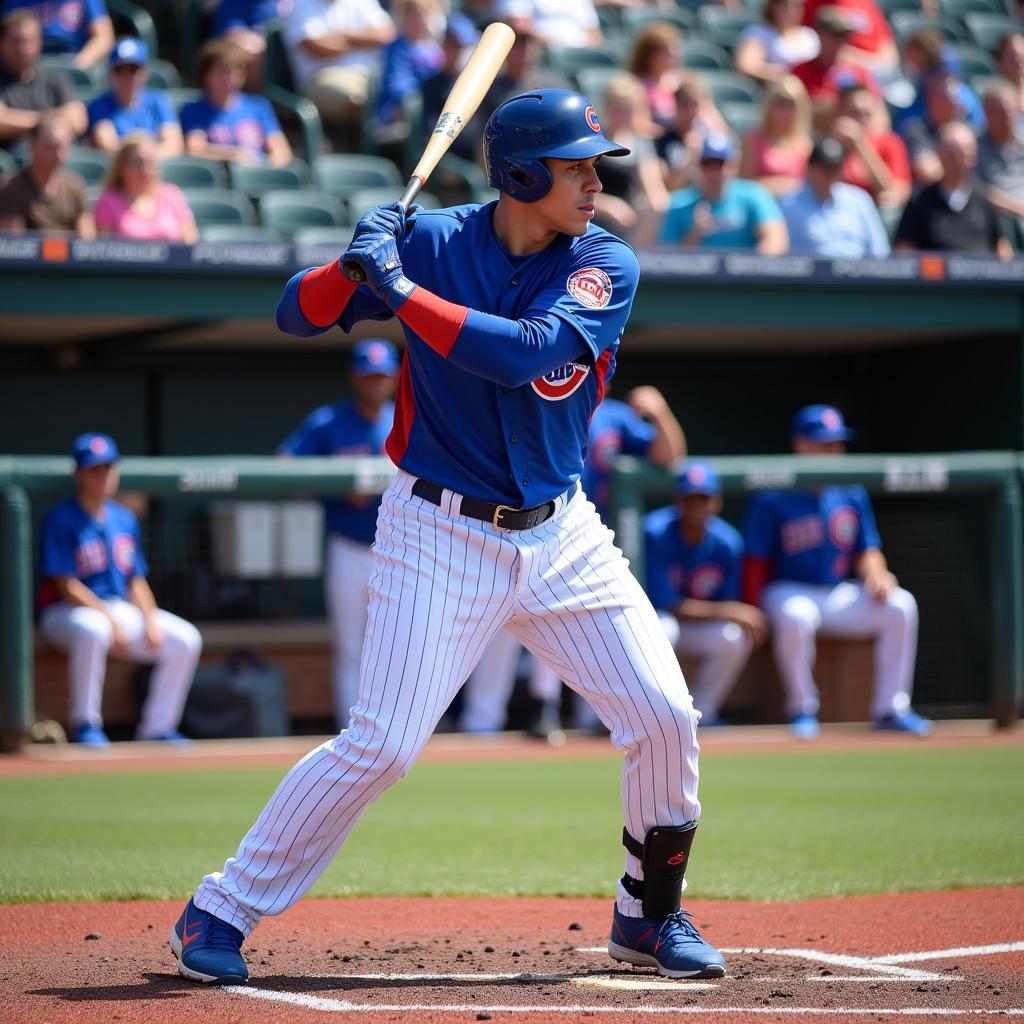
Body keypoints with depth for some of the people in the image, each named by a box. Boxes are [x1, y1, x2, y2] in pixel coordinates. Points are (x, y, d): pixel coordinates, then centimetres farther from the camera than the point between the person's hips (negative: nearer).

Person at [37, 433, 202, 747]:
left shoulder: (125, 519, 9)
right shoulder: (61, 520, -11)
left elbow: (137, 581, 12)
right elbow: (67, 586, -17)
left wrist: (150, 621, -6)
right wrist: (112, 621, -23)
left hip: (120, 609, 7)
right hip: (67, 612, -7)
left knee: (186, 639, -9)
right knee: (93, 628, -42)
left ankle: (157, 728, -1)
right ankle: (85, 725, -27)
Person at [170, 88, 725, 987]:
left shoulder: (606, 264, -6)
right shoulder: (431, 240, -7)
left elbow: (528, 350, -23)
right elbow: (298, 315, -4)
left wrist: (400, 288, -26)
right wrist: (357, 261, -23)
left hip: (561, 533, 3)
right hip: (441, 534, -3)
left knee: (667, 718, -2)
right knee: (382, 743, -11)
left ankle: (649, 916, 20)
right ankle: (219, 914, 1)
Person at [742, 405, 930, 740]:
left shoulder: (852, 495, 6)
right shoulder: (772, 498, -10)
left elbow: (867, 551, 11)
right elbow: (755, 562, -9)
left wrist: (876, 574, -12)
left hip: (838, 595, 5)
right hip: (788, 590, -5)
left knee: (901, 605, -17)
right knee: (796, 614, -40)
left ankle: (890, 709, -10)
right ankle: (802, 709, -18)